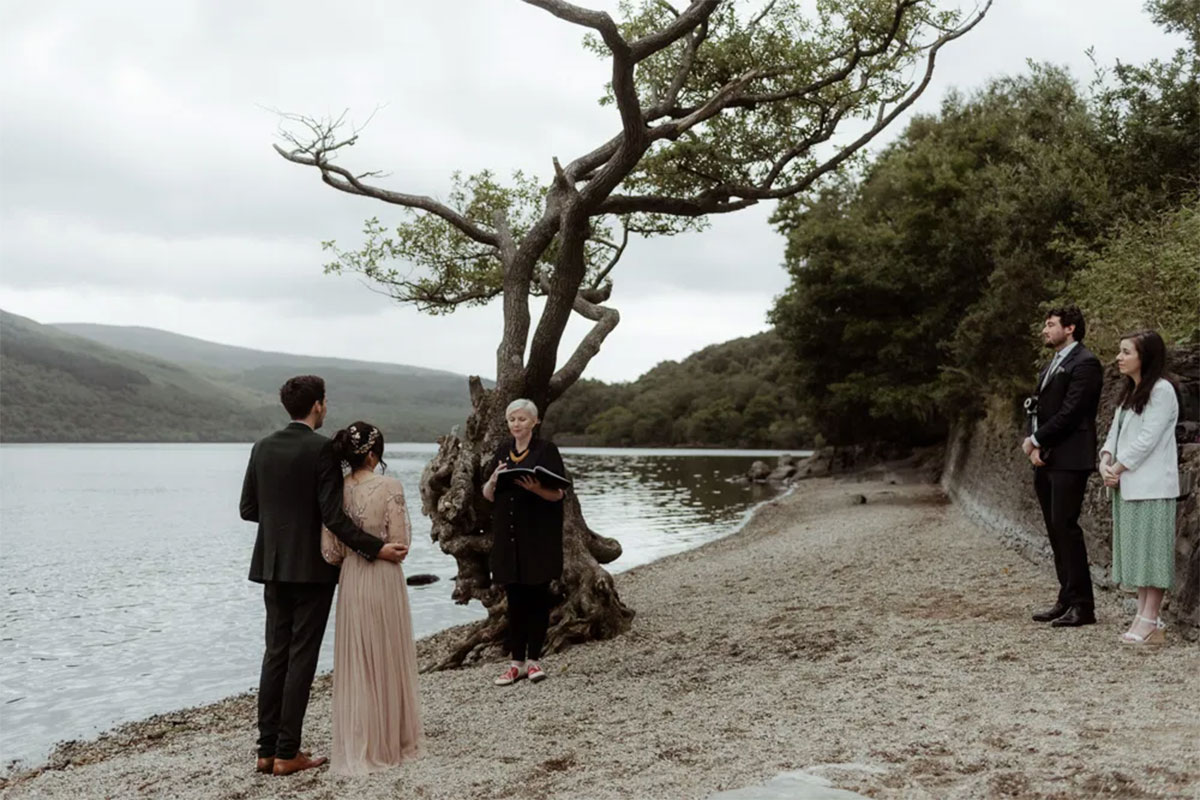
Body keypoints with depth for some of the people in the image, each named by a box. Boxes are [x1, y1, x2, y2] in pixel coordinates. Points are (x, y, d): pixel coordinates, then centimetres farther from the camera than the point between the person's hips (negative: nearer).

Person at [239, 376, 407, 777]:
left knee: (275, 653, 11)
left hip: (273, 566, 6)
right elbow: (332, 515, -18)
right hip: (312, 567, -6)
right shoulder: (322, 448, -13)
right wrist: (377, 547, -13)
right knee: (302, 657, 1)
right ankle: (287, 753, 4)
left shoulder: (262, 447, 5)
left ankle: (267, 750, 14)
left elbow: (248, 509, 8)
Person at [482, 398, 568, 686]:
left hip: (539, 535, -4)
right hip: (508, 535, 4)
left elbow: (559, 494, -8)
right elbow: (487, 495, 10)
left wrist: (535, 488, -27)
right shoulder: (502, 451, 10)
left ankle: (534, 658, 10)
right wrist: (494, 480, -12)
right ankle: (517, 661, 10)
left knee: (537, 595, 1)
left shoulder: (546, 451, -3)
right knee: (515, 597, 5)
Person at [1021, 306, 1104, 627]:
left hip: (1069, 459, -9)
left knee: (1065, 526, -10)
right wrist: (1033, 444, 0)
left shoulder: (1085, 363, -9)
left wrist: (1035, 440, -12)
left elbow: (1069, 412, -16)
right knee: (1055, 530, 9)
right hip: (1045, 460, 9)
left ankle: (1082, 605, -5)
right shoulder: (1051, 366, 20)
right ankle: (1067, 599, 16)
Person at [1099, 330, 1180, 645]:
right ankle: (1144, 616, 15)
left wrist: (1118, 469, -12)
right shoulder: (1130, 391, 16)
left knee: (1151, 549, -6)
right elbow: (1116, 431, 13)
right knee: (1136, 550, 10)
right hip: (1127, 485, 9)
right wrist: (1106, 462, -4)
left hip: (1151, 486, -9)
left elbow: (1148, 438, -17)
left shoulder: (1161, 390, -11)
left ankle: (1151, 623, -4)